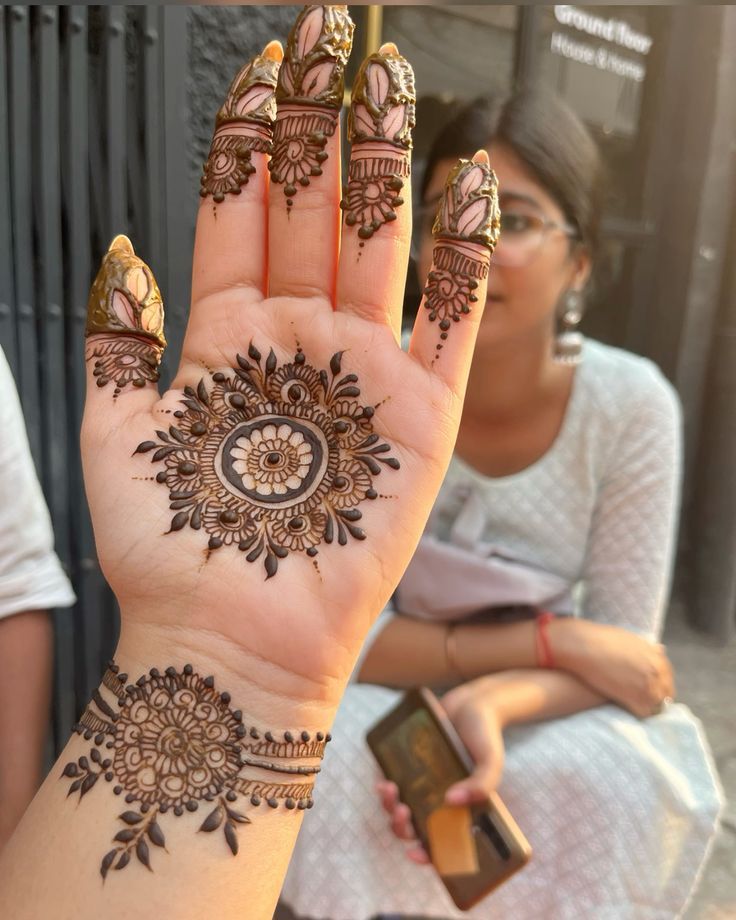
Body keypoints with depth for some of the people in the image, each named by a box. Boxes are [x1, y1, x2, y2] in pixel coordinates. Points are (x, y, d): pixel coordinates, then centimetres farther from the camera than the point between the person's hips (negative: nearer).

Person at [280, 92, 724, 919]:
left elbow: (621, 647, -12)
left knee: (624, 783, -26)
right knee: (341, 762, -30)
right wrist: (552, 640, -25)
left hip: (543, 715, 2)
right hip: (380, 706, 0)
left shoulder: (631, 406, -17)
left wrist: (497, 700, -33)